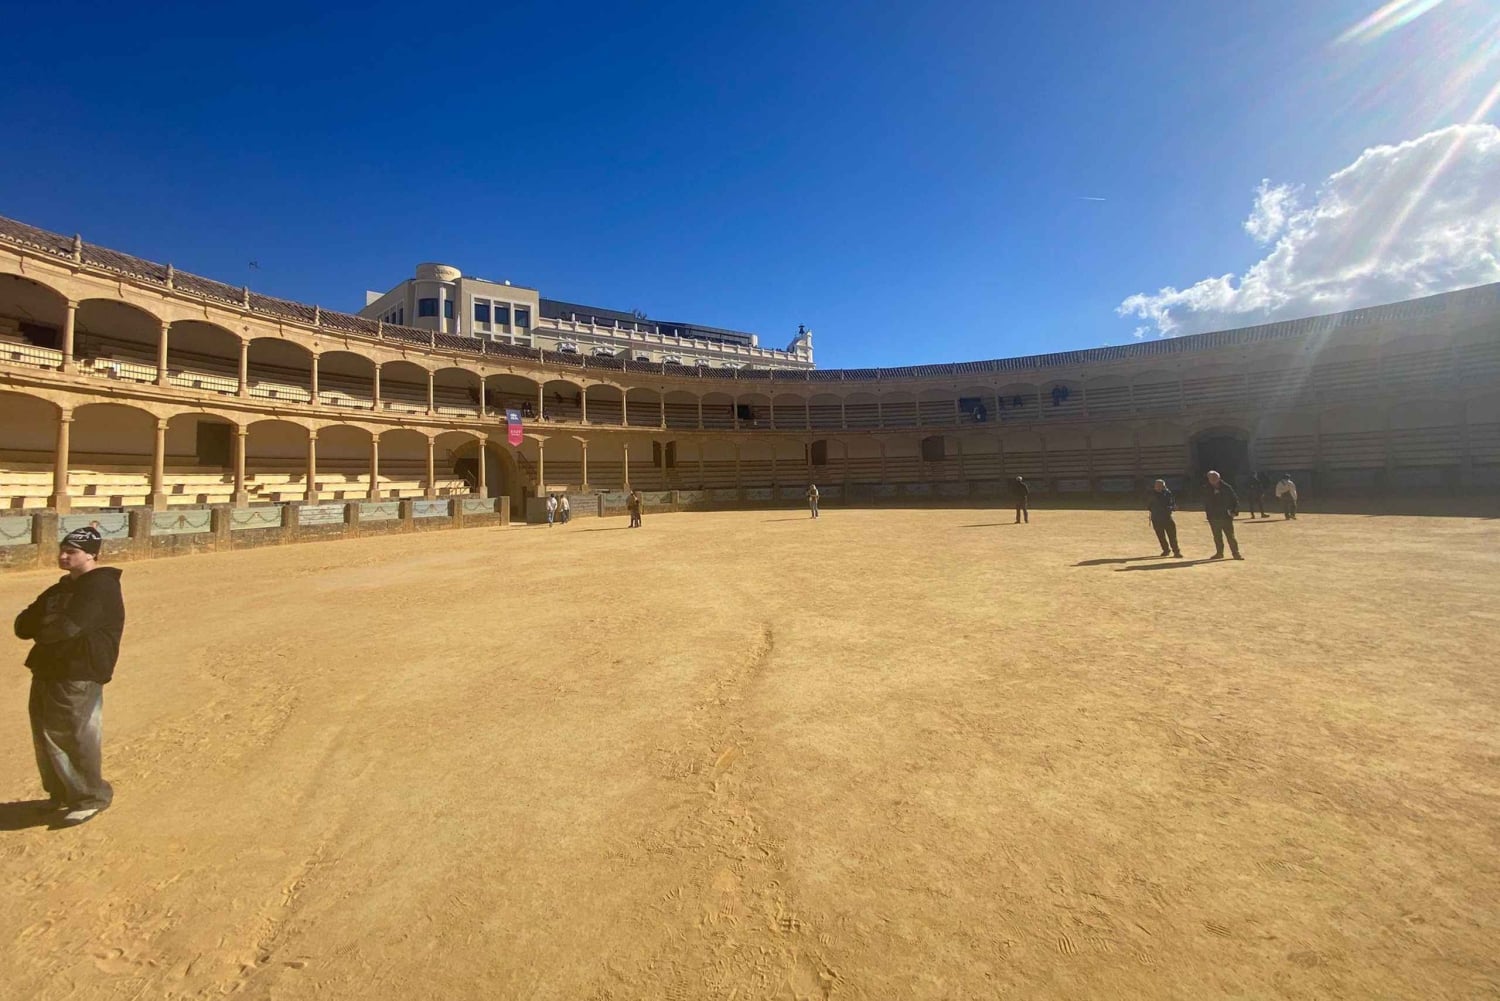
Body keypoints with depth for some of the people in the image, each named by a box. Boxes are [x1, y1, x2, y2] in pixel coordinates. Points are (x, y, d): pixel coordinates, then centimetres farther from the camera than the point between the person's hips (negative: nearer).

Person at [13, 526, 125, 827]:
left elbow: (68, 627, -24)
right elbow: (23, 625, 12)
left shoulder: (100, 587, -15)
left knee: (72, 739, -4)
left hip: (78, 677, -9)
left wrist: (42, 628, -3)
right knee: (45, 737, 17)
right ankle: (61, 793, 34)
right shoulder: (61, 589, 16)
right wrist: (49, 625, -9)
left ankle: (90, 797, 11)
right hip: (47, 673, 9)